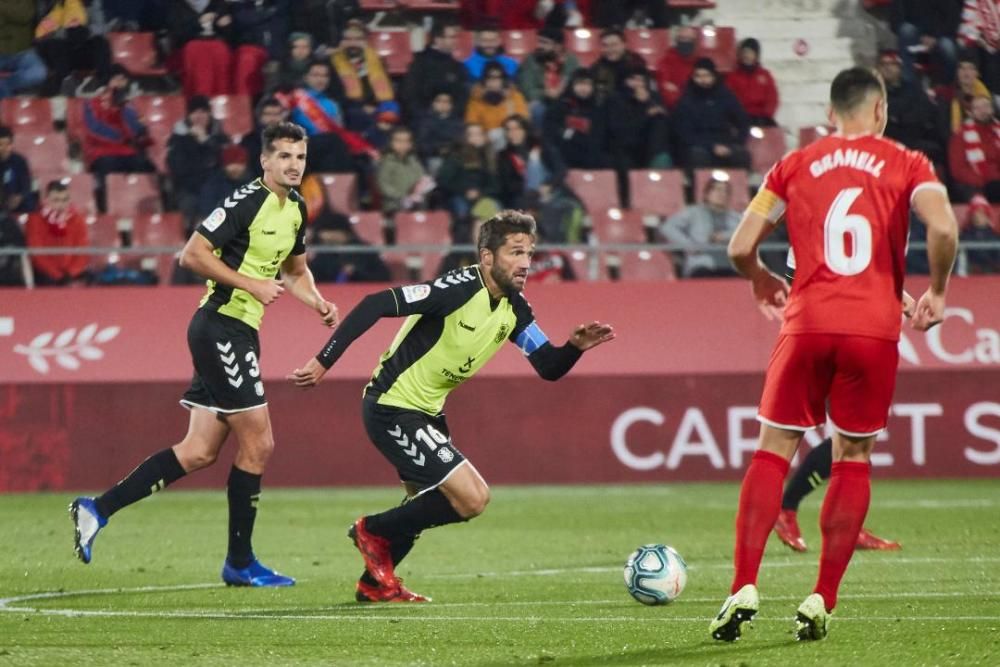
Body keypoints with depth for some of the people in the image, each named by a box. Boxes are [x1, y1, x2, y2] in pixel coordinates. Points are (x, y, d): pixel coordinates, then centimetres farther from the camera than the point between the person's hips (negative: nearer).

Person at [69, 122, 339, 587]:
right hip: (222, 326, -9)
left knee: (199, 452, 6)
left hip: (240, 334, 9)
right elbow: (192, 255, -17)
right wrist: (251, 284, -19)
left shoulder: (295, 208, 14)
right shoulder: (247, 202, -14)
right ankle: (240, 563, 4)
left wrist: (316, 301, 9)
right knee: (258, 444, -6)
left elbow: (295, 270, 28)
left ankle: (98, 509, 8)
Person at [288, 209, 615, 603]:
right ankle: (374, 531, 4)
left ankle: (375, 584, 40)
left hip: (426, 411, 10)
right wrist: (323, 362, -29)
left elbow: (550, 368, 5)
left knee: (429, 506, 23)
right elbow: (376, 305, -27)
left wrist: (576, 346, -17)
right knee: (471, 498, -15)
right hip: (392, 408, -10)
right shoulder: (460, 289, -24)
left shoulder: (514, 309, 2)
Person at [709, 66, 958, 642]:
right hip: (875, 330, -1)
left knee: (774, 449, 7)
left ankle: (745, 589, -5)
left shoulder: (795, 166, 11)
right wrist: (937, 293, 4)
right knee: (853, 459, 10)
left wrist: (765, 283, 27)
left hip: (808, 324, 1)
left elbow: (741, 248, 6)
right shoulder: (906, 164, 6)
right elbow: (943, 228, -12)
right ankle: (821, 604, 4)